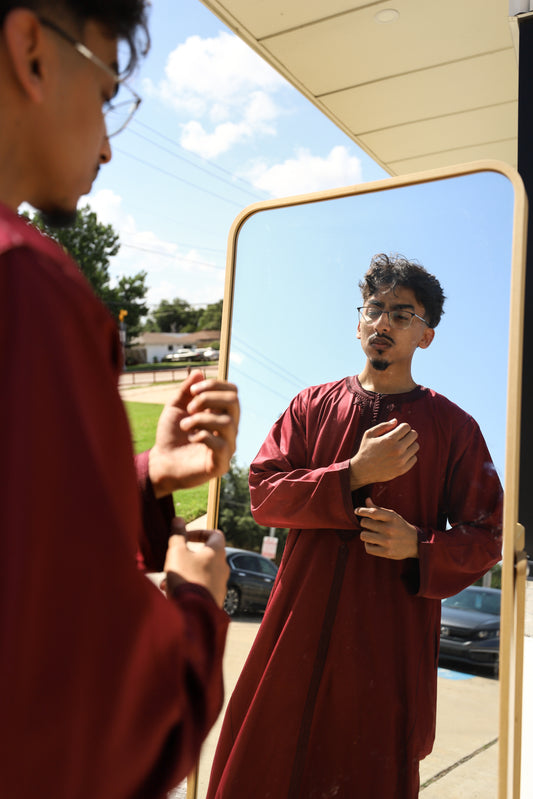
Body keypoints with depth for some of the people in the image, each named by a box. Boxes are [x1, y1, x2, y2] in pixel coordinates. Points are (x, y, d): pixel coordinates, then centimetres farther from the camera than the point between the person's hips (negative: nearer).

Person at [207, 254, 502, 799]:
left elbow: (487, 535, 5)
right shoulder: (311, 406, 9)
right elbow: (263, 493, -2)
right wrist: (356, 474, -13)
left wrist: (420, 547, -15)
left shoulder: (454, 427, 4)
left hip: (394, 637, -1)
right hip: (301, 627, 2)